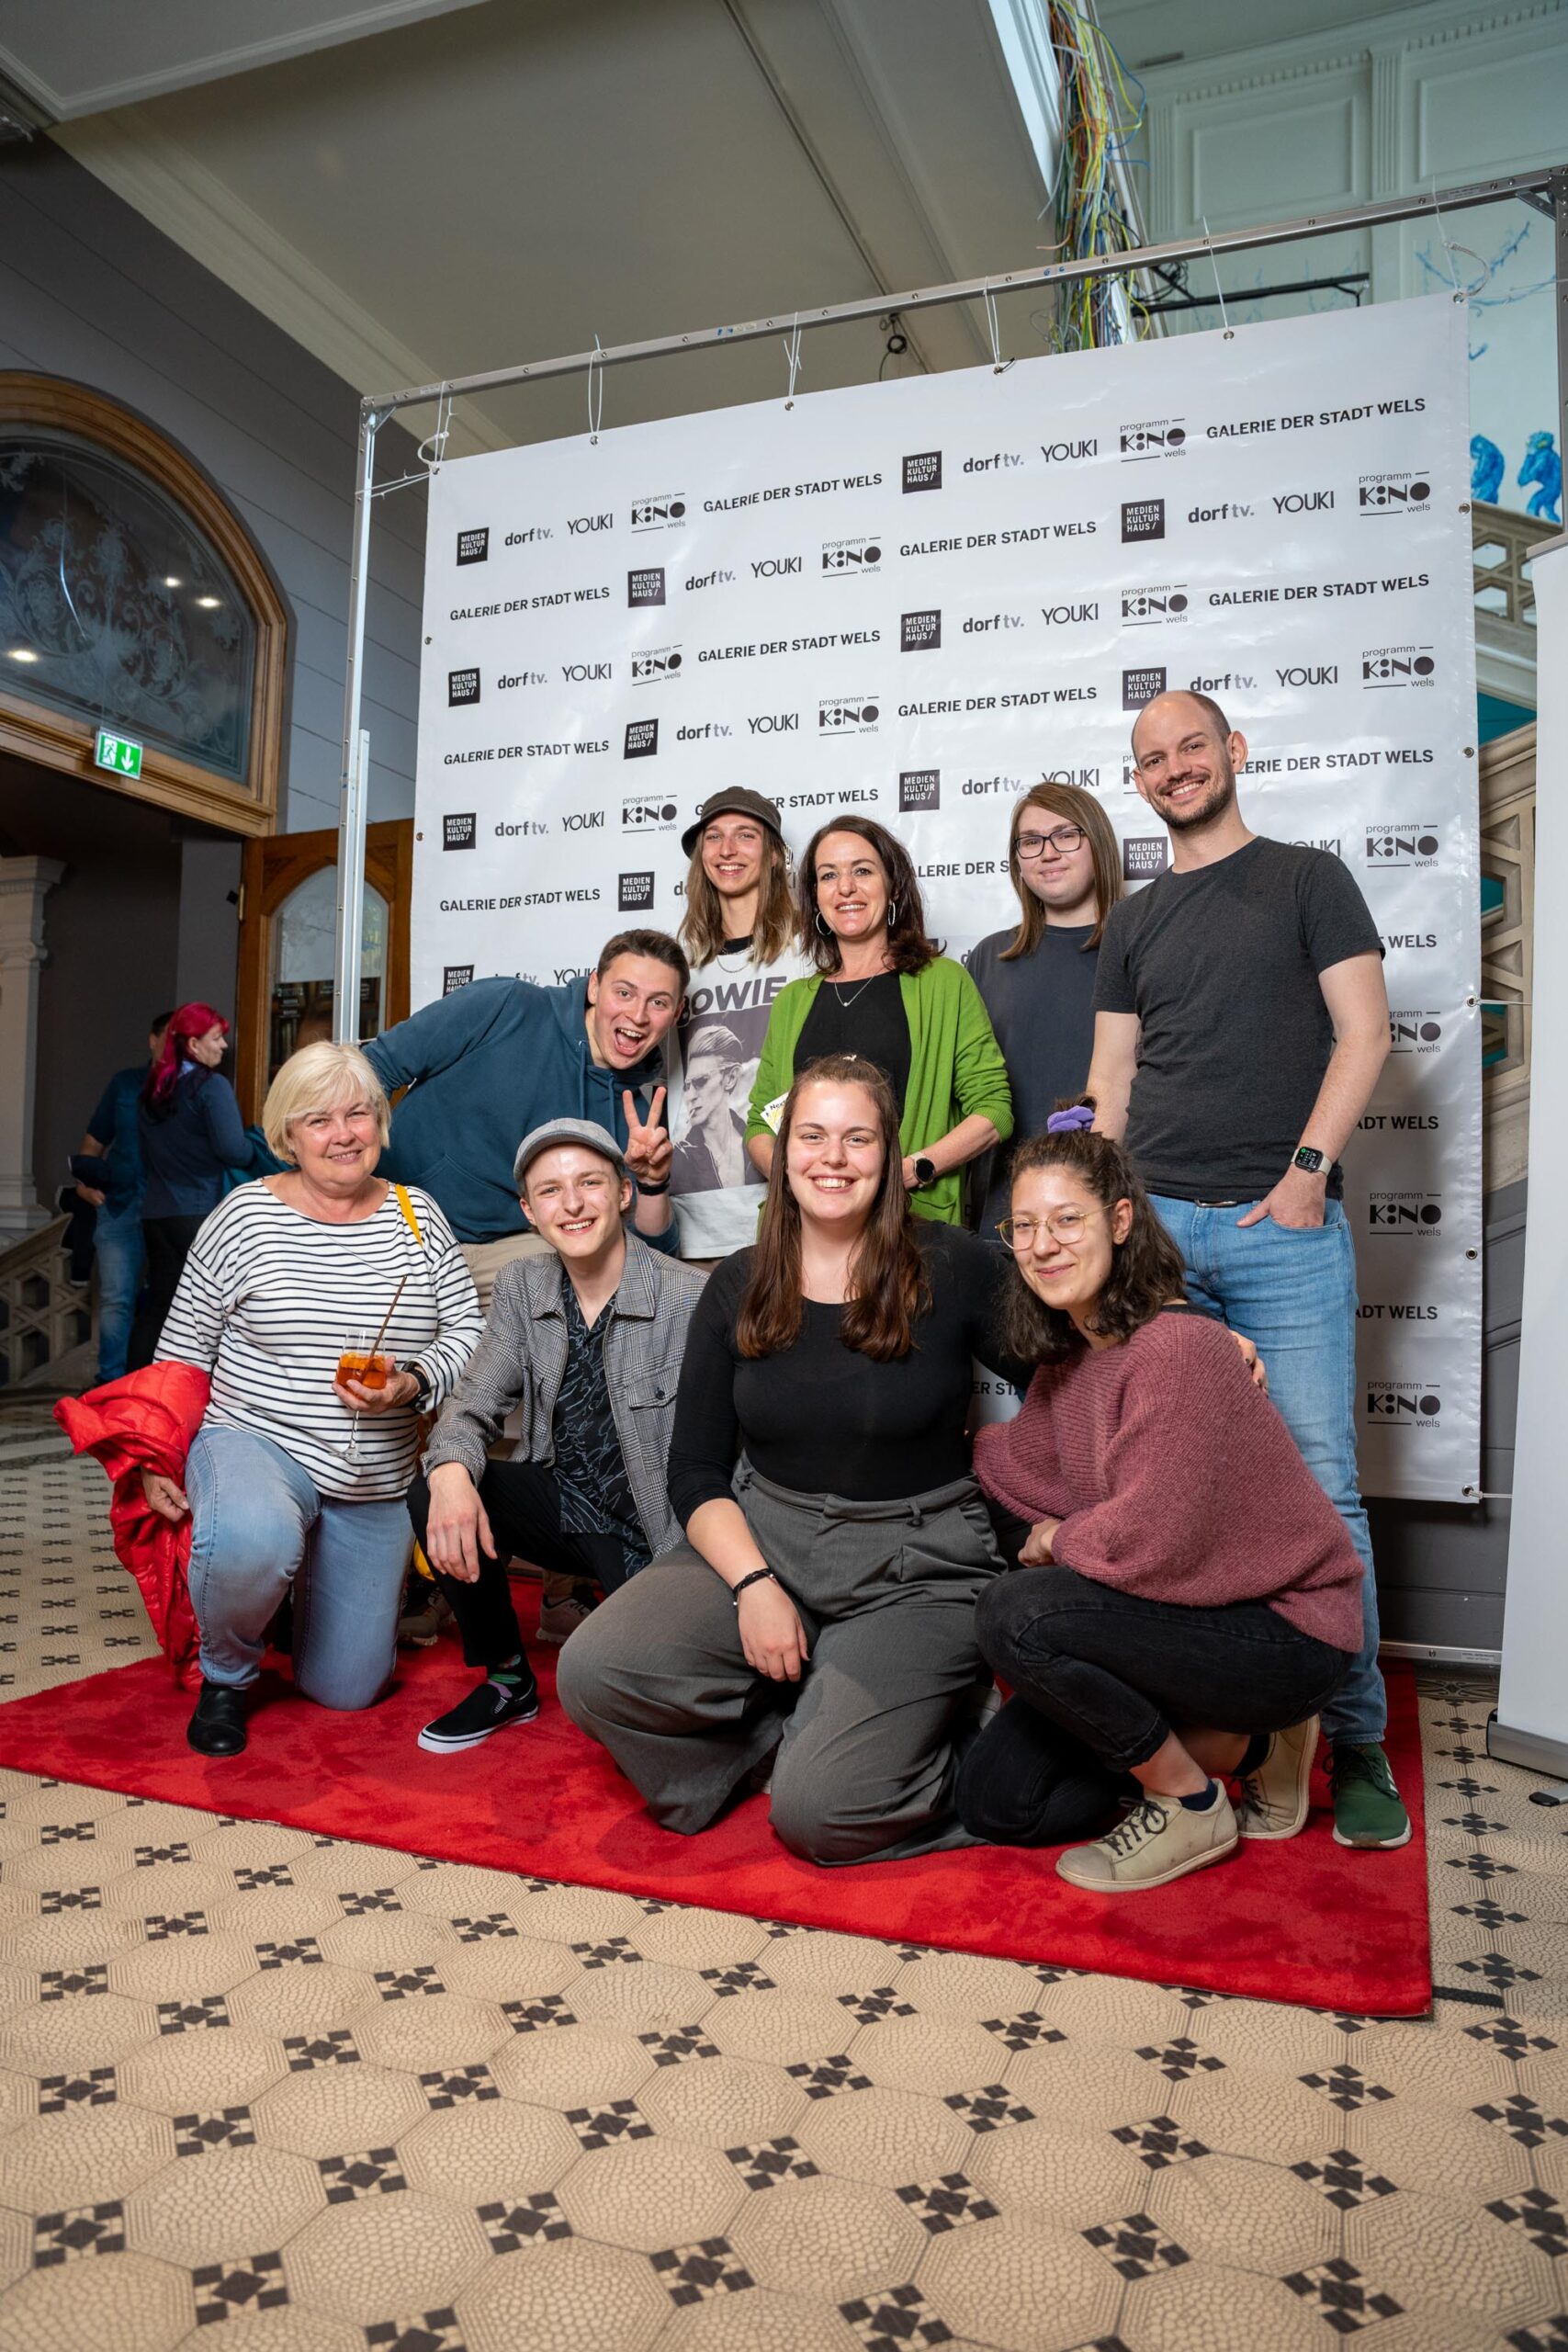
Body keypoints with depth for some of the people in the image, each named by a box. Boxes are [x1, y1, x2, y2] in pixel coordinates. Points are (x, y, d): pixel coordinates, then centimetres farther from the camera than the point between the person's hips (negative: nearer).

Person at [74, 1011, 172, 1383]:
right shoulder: (124, 1083, 9)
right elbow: (94, 1140, 15)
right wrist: (84, 1181, 0)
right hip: (119, 1205, 1)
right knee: (116, 1299, 1)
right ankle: (111, 1382, 8)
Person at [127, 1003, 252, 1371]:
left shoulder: (151, 1089, 12)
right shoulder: (211, 1086, -11)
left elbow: (145, 1153, 20)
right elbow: (233, 1149, -20)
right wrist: (255, 1154, -1)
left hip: (155, 1212, 7)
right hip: (199, 1213, -7)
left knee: (156, 1305, 13)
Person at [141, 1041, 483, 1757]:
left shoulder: (417, 1216, 0)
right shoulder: (245, 1215, -6)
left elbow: (467, 1334, -2)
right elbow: (183, 1350, 1)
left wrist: (413, 1384, -21)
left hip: (376, 1484, 3)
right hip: (254, 1443, -2)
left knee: (346, 1689, 8)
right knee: (253, 1542, -40)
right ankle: (226, 1676, -4)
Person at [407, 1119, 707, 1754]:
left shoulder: (691, 1301, -19)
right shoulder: (522, 1287, 0)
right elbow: (474, 1403, -1)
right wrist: (451, 1471, -26)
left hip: (654, 1533, -4)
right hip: (562, 1505, 5)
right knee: (434, 1497, -18)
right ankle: (507, 1681, 5)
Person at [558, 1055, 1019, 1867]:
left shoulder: (953, 1268, -7)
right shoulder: (739, 1288, 2)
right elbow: (695, 1471, 2)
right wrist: (753, 1584, -12)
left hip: (916, 1564, -3)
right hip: (762, 1538, 4)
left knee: (817, 1814, -17)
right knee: (594, 1670, -18)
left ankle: (925, 1713, 15)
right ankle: (801, 1720, 5)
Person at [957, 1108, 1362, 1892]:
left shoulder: (1176, 1347, -26)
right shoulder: (1070, 1351, 3)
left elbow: (1150, 1541, -28)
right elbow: (1030, 1465, 9)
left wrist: (1054, 1541, -9)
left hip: (1286, 1634, -9)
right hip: (1184, 1608, 9)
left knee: (1017, 1615, -29)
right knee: (993, 1804, 6)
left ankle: (1191, 1805, -4)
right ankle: (1245, 1742, 18)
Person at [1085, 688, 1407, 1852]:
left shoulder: (1308, 880, 8)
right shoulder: (1135, 922, 18)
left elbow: (1363, 1032, 0)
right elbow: (1112, 1077, 16)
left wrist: (1307, 1168, -11)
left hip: (1285, 1226, -3)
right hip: (1156, 1225, 3)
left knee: (1320, 1483, -4)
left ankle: (1356, 1741, 9)